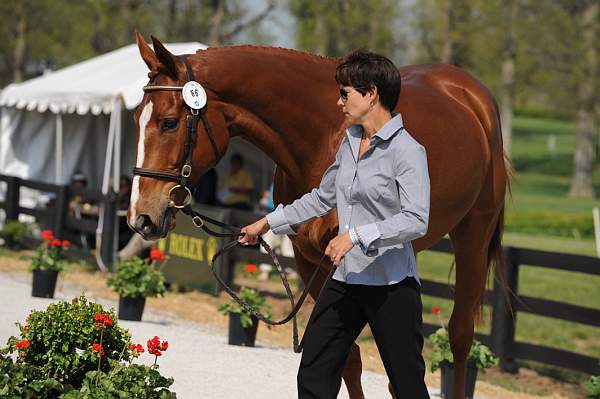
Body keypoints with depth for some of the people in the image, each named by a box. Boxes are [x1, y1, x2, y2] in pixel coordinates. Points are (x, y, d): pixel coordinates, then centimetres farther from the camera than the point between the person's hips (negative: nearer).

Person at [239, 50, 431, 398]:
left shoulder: (408, 151, -14)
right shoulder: (350, 142, 11)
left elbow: (416, 220, -24)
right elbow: (322, 198, 24)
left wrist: (358, 234, -30)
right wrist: (269, 223, 26)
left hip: (391, 283, -8)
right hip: (347, 278, 8)